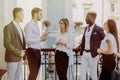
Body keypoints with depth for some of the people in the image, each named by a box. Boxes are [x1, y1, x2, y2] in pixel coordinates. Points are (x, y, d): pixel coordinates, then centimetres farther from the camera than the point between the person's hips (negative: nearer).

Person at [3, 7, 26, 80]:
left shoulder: (19, 28, 15)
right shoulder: (8, 27, -11)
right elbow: (7, 44, -18)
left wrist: (25, 57, 11)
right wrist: (18, 52, -18)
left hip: (19, 58, 8)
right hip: (12, 58, -8)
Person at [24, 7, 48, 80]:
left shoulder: (36, 25, 16)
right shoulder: (29, 25, -11)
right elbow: (28, 40, -19)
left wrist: (42, 37, 4)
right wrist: (40, 39, -22)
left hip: (37, 51, 9)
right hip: (32, 51, -9)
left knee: (36, 73, 12)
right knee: (33, 73, -7)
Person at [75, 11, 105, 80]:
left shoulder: (98, 29, -11)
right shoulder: (86, 28, 11)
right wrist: (80, 46, 3)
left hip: (92, 54, -6)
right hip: (84, 53, 7)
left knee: (93, 74, 5)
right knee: (82, 74, 8)